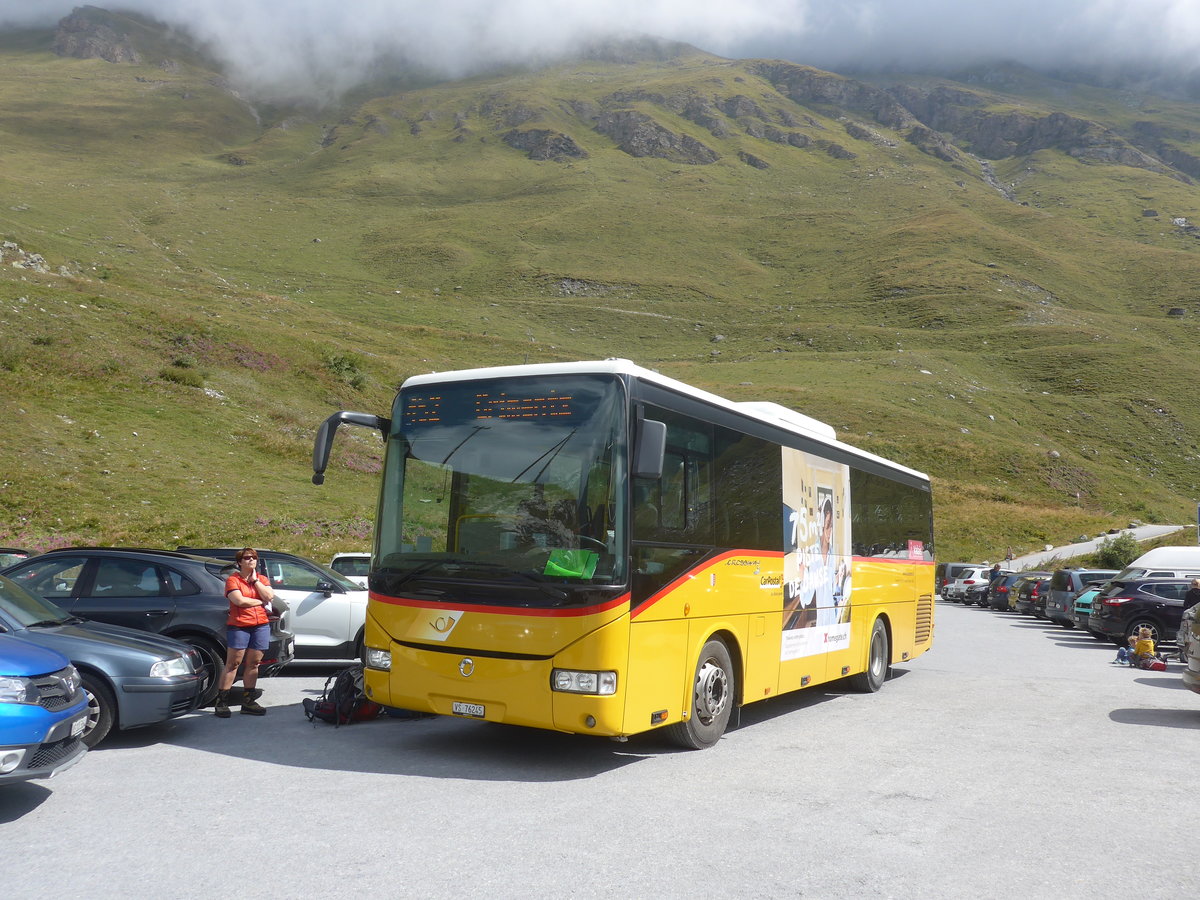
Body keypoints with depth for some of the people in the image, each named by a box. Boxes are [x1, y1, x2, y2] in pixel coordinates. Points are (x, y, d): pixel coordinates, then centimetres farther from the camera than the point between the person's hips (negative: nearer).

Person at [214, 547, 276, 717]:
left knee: (253, 663, 6)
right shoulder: (233, 580, 0)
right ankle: (221, 702, -2)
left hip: (261, 626, 4)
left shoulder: (262, 579, 15)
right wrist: (261, 602, -4)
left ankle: (248, 701, 13)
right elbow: (240, 601, -15)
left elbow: (269, 597, -3)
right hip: (238, 626, -4)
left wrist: (255, 580, -3)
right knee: (233, 663, -6)